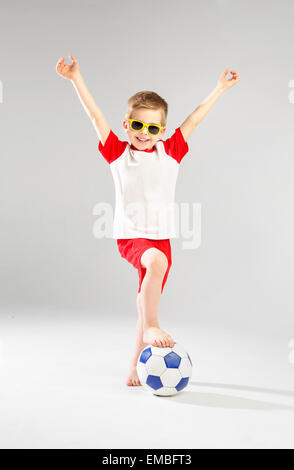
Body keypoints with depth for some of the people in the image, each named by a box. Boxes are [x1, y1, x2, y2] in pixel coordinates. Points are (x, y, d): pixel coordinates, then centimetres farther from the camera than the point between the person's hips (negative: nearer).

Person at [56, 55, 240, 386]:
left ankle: (135, 366, 21)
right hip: (130, 235, -3)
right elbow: (95, 115, -3)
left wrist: (220, 88, 19)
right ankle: (151, 327, -28)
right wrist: (76, 79, -11)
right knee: (156, 260, -36)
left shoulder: (171, 153, 8)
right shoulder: (117, 152, 3)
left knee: (147, 303, 7)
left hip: (161, 237, 3)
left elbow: (193, 120, 13)